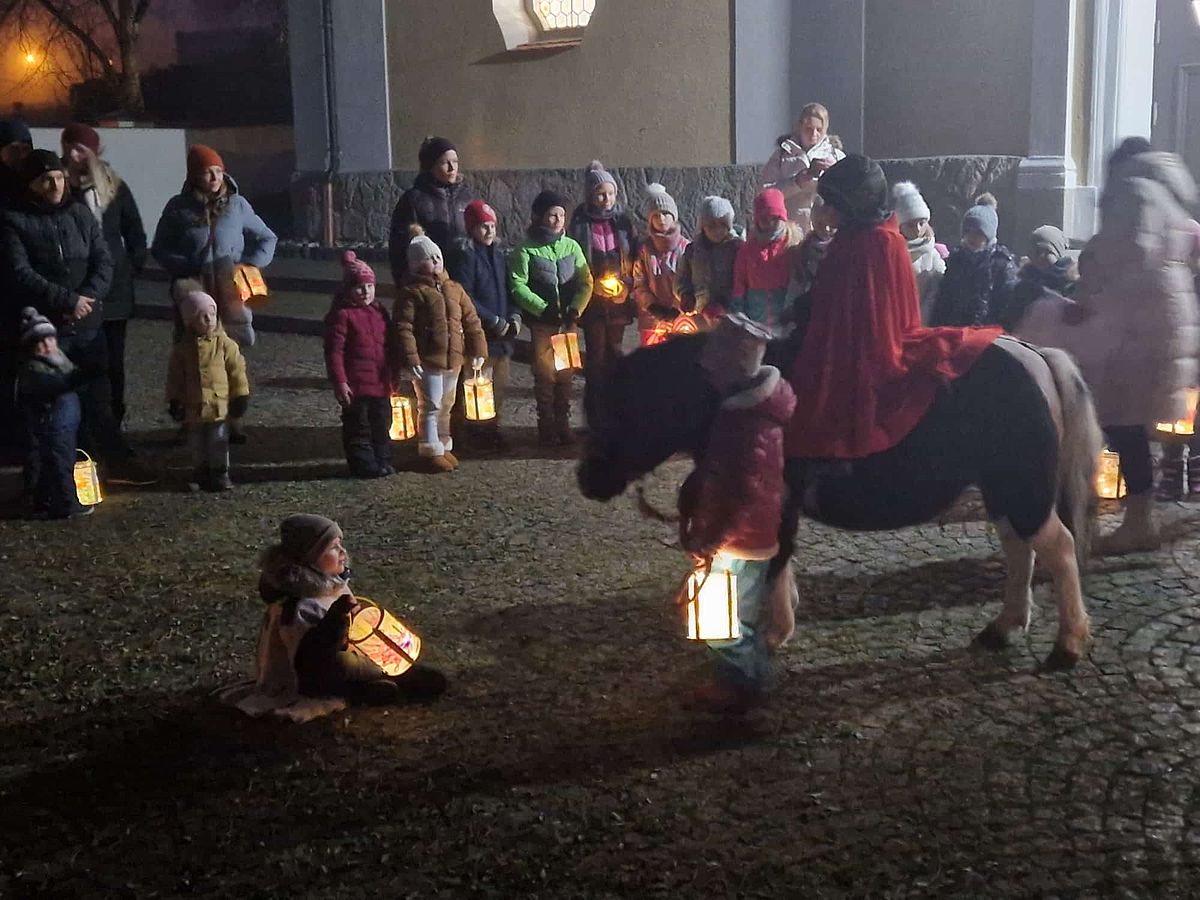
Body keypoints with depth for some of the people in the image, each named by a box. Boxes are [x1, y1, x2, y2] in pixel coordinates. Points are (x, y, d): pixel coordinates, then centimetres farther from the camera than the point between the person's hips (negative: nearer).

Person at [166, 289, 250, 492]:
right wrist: (174, 401, 2)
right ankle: (200, 472, 27)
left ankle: (220, 473, 15)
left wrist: (241, 397, -4)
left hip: (219, 405, -2)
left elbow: (237, 371, -3)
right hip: (192, 407, 2)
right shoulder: (182, 349, -1)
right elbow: (175, 377, 5)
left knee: (218, 443, 5)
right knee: (197, 444, 14)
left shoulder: (225, 345, -7)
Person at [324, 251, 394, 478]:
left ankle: (382, 460, 26)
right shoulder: (341, 315, -11)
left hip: (381, 384, 7)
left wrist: (393, 376, 20)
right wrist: (339, 383, -17)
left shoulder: (380, 312, 11)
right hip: (355, 386, -7)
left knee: (382, 425, 15)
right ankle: (364, 464, 11)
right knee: (358, 427, 3)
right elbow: (334, 352, -13)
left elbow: (389, 346, 20)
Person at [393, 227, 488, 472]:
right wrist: (410, 358, -20)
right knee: (430, 407, -1)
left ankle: (443, 446, 30)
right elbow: (403, 327, -14)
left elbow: (471, 321, 14)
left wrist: (478, 350, 10)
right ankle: (431, 452, 8)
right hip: (427, 362, -6)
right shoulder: (411, 292, -8)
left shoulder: (455, 289, 11)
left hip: (453, 360, 6)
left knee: (446, 406, 17)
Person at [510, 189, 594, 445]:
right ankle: (547, 427, 7)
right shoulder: (526, 250, -3)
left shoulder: (572, 246, 7)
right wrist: (542, 308, -16)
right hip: (541, 321, -3)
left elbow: (585, 282, 5)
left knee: (565, 374, 6)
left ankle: (563, 424, 16)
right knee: (545, 374, -2)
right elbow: (518, 285, -8)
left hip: (568, 320, 3)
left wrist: (575, 310, -8)